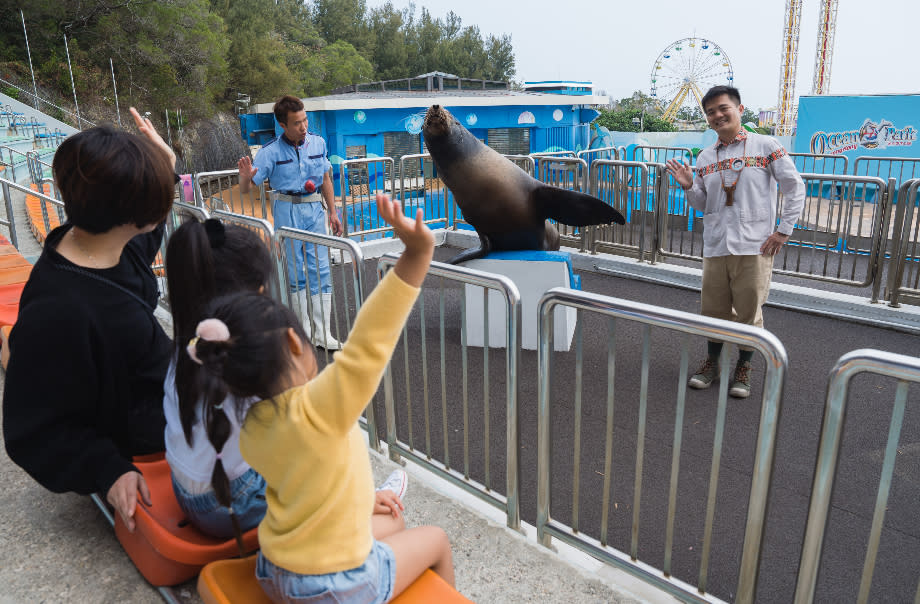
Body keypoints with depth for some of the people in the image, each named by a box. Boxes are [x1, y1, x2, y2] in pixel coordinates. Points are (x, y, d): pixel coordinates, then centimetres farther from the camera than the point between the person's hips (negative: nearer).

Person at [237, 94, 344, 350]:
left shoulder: (318, 143, 3)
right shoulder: (271, 151, -8)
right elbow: (246, 189, -8)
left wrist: (332, 212, 12)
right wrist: (245, 177, -30)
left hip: (315, 209, 3)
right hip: (287, 212, -3)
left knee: (320, 269, 2)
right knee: (295, 272, 6)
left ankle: (322, 334, 9)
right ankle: (303, 332, 18)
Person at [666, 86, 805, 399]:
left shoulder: (766, 146, -2)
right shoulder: (705, 158, 10)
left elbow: (795, 188, 0)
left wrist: (784, 230, -5)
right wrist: (688, 186, -3)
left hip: (755, 246, -3)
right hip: (715, 246, 4)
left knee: (749, 311, 5)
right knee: (713, 309, 11)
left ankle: (744, 367, 23)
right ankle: (712, 361, 30)